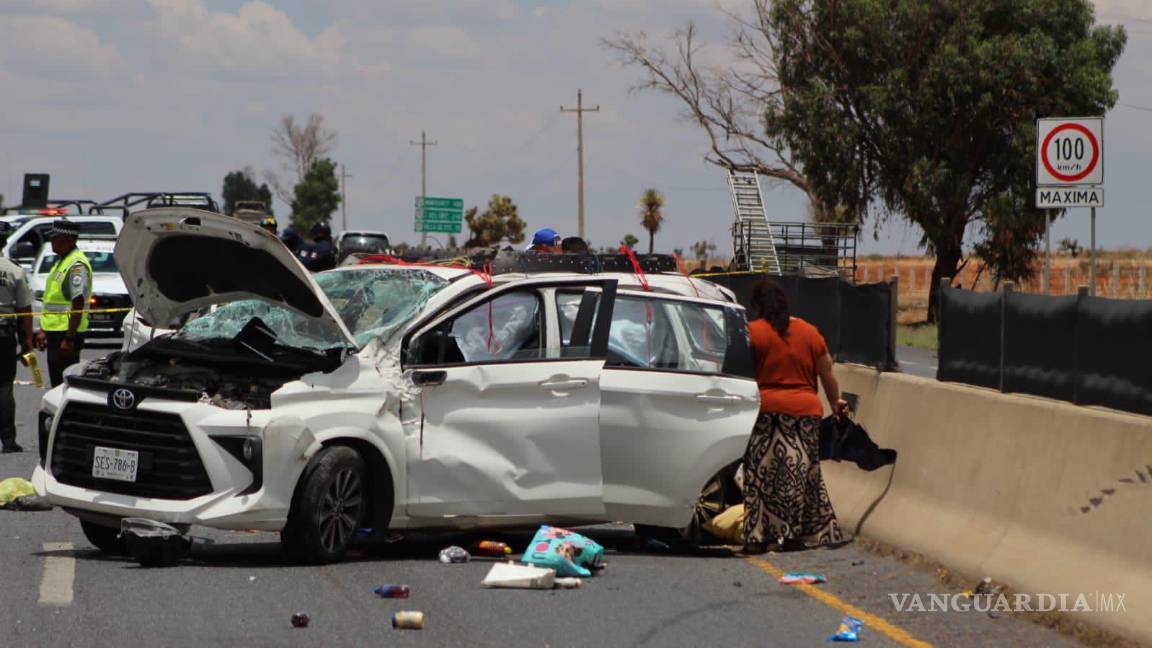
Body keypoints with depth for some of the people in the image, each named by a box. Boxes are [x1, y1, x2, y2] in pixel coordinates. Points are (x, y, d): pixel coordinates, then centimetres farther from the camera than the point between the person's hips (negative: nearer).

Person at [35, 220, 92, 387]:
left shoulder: (77, 265, -16)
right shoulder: (61, 261, 17)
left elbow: (78, 304, -21)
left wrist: (69, 339, -24)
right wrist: (44, 330, 23)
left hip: (66, 333, -10)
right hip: (55, 330, 10)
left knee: (66, 382, -9)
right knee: (57, 381, 14)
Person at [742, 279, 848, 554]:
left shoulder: (752, 332, -3)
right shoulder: (809, 332, 9)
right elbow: (827, 373, 14)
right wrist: (835, 402, 28)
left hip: (767, 410, -4)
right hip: (806, 411, 4)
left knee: (763, 475, -1)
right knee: (802, 474, 11)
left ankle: (761, 536, -6)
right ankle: (807, 531, 12)